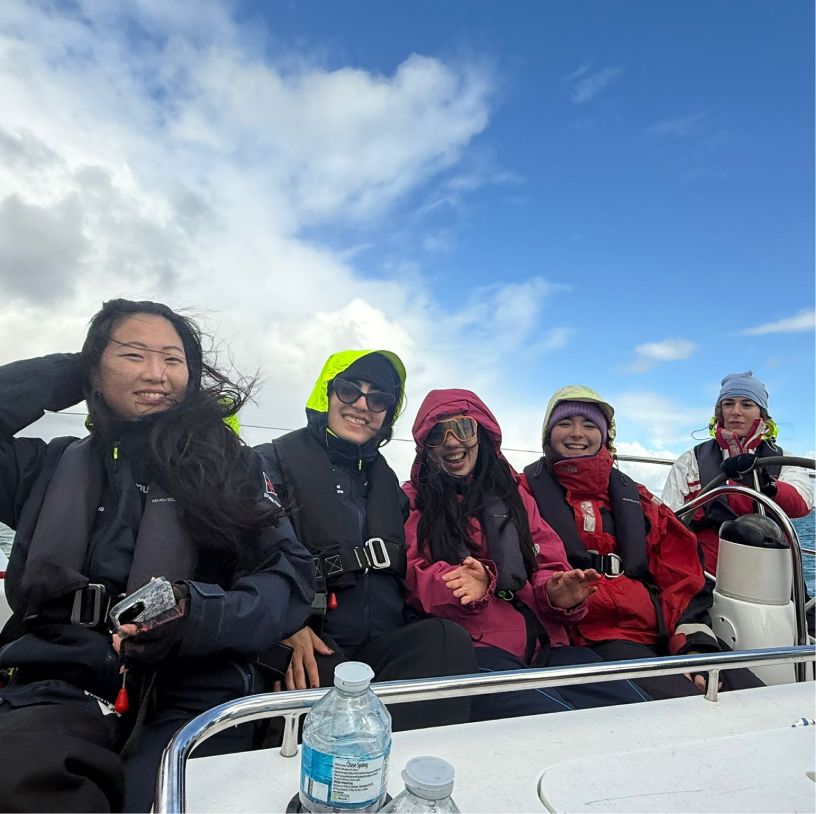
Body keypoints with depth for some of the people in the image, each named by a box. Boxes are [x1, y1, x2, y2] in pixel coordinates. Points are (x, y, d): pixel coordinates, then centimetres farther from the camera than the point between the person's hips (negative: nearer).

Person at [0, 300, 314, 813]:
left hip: (195, 689, -1)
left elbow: (290, 576, 0)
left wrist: (199, 615, -18)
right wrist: (65, 376, 8)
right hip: (65, 684, 2)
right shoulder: (53, 467, 15)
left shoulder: (232, 467, 7)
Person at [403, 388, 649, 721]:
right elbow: (414, 575, -2)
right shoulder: (414, 500, 10)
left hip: (545, 641, 4)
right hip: (475, 644, -4)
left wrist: (556, 592, -9)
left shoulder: (511, 491, 22)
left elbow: (548, 563, 16)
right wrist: (466, 584, -23)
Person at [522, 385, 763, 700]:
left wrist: (695, 645, 1)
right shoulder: (529, 490, 7)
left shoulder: (634, 496, 21)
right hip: (591, 638, -5)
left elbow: (681, 576, 14)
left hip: (662, 635, 6)